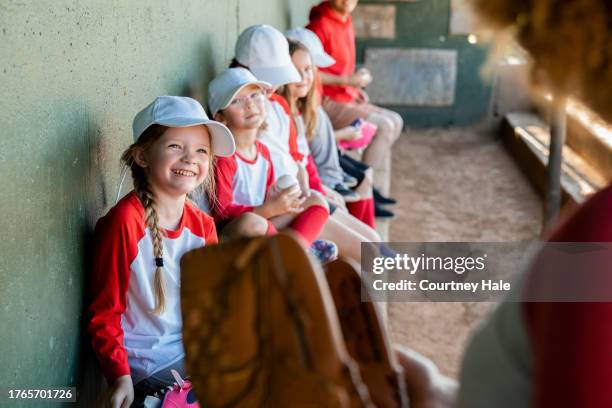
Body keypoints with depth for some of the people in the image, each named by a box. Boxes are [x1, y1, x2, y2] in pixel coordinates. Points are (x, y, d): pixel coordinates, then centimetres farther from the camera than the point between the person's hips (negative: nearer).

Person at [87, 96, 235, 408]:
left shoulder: (202, 225, 4)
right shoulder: (124, 221, -17)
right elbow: (104, 313, -13)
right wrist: (120, 377, -21)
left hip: (195, 348, 7)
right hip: (149, 364, -7)